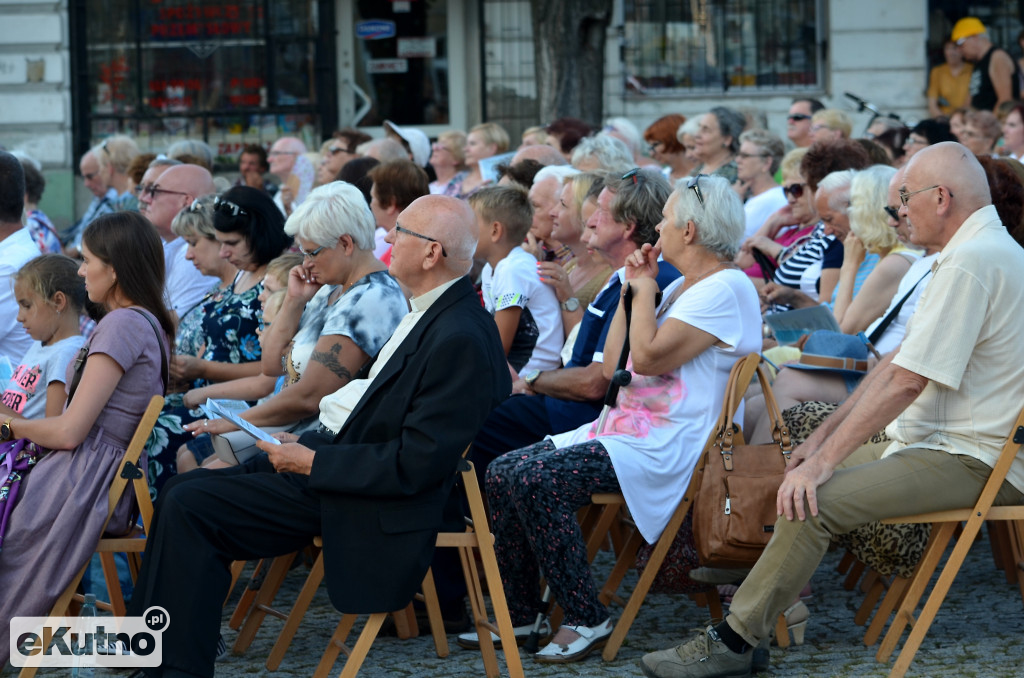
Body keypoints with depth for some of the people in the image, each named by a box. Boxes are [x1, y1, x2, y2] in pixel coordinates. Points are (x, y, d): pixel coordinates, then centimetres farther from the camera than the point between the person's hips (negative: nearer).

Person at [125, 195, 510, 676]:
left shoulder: (460, 339, -24)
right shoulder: (436, 312, 8)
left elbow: (414, 466, -25)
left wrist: (313, 462, -18)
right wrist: (308, 446, 6)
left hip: (376, 509, -10)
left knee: (188, 507, -15)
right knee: (184, 491, 10)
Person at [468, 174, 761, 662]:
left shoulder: (726, 289, -12)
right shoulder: (680, 287, 20)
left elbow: (647, 357, -21)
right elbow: (613, 369, 18)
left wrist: (645, 292, -5)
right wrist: (632, 293, 13)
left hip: (671, 447, -10)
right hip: (628, 428, 10)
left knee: (535, 479, -26)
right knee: (503, 472, -1)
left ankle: (586, 620, -18)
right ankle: (519, 615, 4)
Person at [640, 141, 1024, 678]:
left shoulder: (972, 262, -20)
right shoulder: (980, 250, 16)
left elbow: (905, 383, -24)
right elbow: (896, 367, 16)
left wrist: (823, 462, -21)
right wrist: (822, 437, 11)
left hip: (972, 460, -11)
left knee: (813, 501, -23)